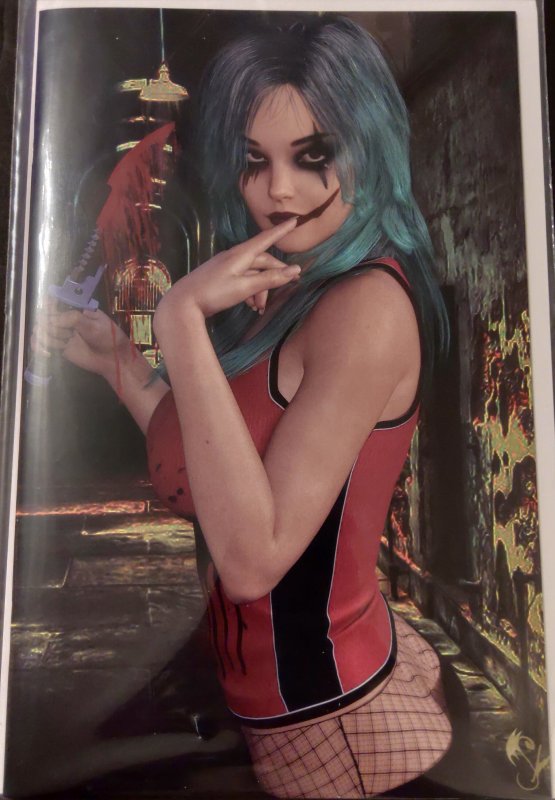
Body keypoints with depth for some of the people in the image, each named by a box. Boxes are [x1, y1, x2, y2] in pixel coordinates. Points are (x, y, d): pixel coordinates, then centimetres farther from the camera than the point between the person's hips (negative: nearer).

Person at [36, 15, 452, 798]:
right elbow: (201, 483, 4)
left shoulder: (369, 305, -25)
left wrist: (181, 322, -31)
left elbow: (253, 557, -30)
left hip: (326, 715, -8)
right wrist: (117, 360, 0)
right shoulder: (286, 294, 1)